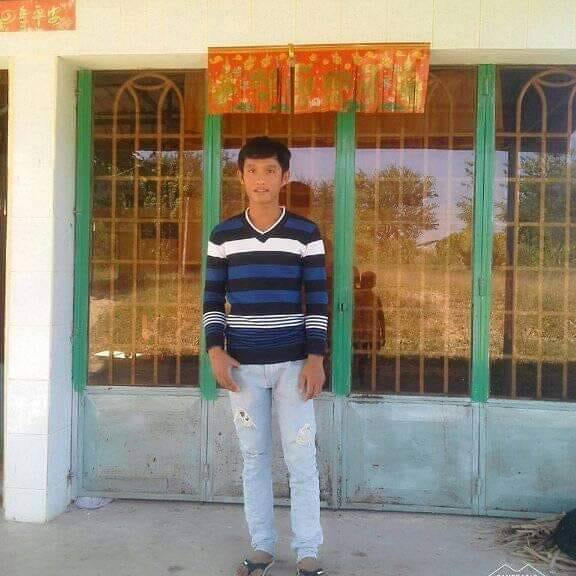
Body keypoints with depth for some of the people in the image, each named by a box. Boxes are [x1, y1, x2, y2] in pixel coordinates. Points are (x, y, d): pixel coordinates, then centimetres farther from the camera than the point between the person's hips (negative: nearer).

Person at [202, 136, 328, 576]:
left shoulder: (306, 233, -1)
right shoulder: (223, 235, 4)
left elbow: (318, 300, -1)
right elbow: (212, 300, 8)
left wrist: (316, 358, -8)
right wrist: (216, 350, -5)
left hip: (293, 362, -2)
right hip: (244, 364, 2)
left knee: (301, 458, 1)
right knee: (254, 457, 10)